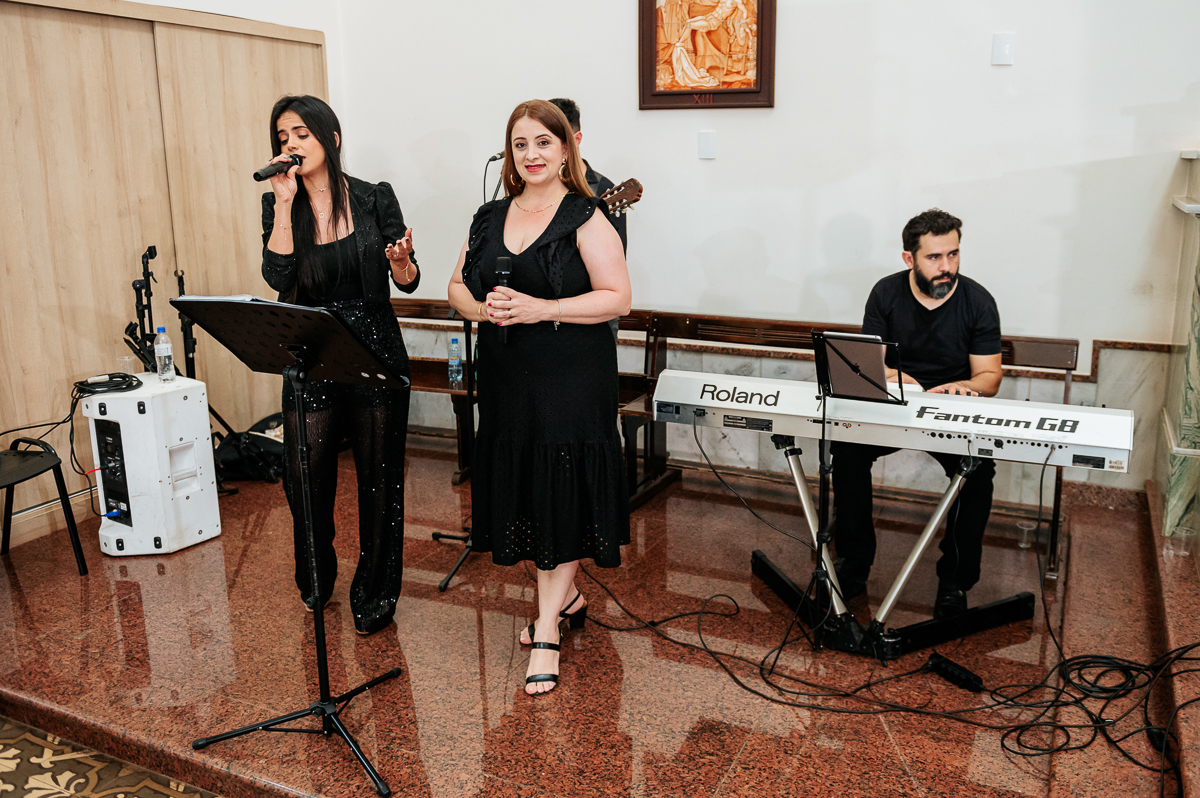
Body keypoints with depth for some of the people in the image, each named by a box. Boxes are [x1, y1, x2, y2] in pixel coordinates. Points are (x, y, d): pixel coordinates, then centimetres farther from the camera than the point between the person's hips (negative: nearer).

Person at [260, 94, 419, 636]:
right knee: (304, 477, 5)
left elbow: (408, 282, 2)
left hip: (375, 354, -2)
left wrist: (401, 260, -20)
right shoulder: (278, 206, 4)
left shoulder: (376, 199, -1)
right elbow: (278, 276, -13)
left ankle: (374, 599, 23)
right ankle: (315, 582, 34)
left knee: (378, 480, 6)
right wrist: (285, 202, -14)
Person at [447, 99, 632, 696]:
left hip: (572, 378, -6)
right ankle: (565, 595, 32)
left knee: (560, 489, -2)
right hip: (506, 377, 6)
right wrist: (482, 308, -8)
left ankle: (547, 630, 8)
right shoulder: (490, 218, 12)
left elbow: (616, 298, -12)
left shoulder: (586, 218, -6)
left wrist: (540, 309, -21)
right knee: (521, 484, 12)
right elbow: (458, 285, 15)